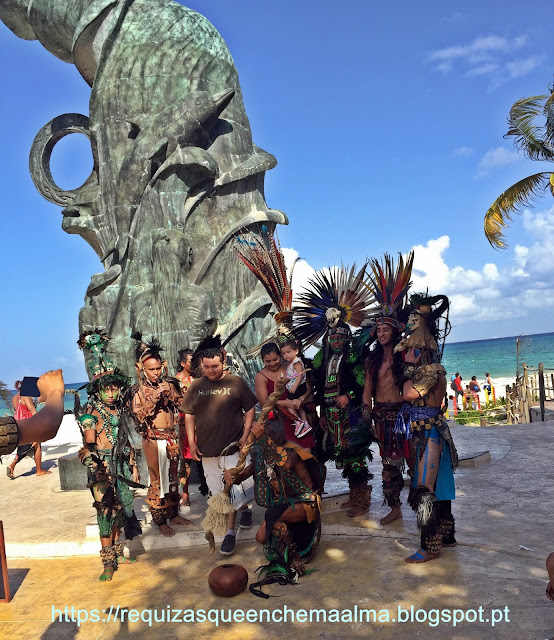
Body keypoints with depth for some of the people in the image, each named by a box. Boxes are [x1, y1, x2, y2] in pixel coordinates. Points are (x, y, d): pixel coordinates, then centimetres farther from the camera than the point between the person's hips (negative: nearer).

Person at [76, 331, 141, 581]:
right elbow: (89, 445, -15)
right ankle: (108, 562, -3)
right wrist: (96, 466, -28)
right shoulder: (91, 414, -8)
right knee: (105, 509, -8)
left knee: (119, 508, 12)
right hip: (101, 468, -6)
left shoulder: (119, 411, 10)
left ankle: (117, 553, 25)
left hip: (120, 466, 6)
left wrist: (133, 465, 16)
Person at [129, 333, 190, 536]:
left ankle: (174, 514, 27)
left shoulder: (169, 385, 4)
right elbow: (139, 416, -13)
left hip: (171, 438, 4)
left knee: (173, 476, 14)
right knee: (157, 479, 2)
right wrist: (153, 398, -21)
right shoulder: (138, 391, -5)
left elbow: (182, 405, 3)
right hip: (153, 440, -4)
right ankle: (161, 521, 13)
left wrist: (171, 394, -13)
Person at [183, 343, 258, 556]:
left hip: (233, 447, -3)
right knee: (217, 492, 12)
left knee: (233, 490, -8)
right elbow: (189, 415, 10)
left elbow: (249, 409, 3)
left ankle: (230, 531, 13)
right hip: (207, 450, 4)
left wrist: (245, 435, -6)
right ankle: (244, 509, 35)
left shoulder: (236, 383, -2)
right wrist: (192, 442, 2)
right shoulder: (196, 386, 5)